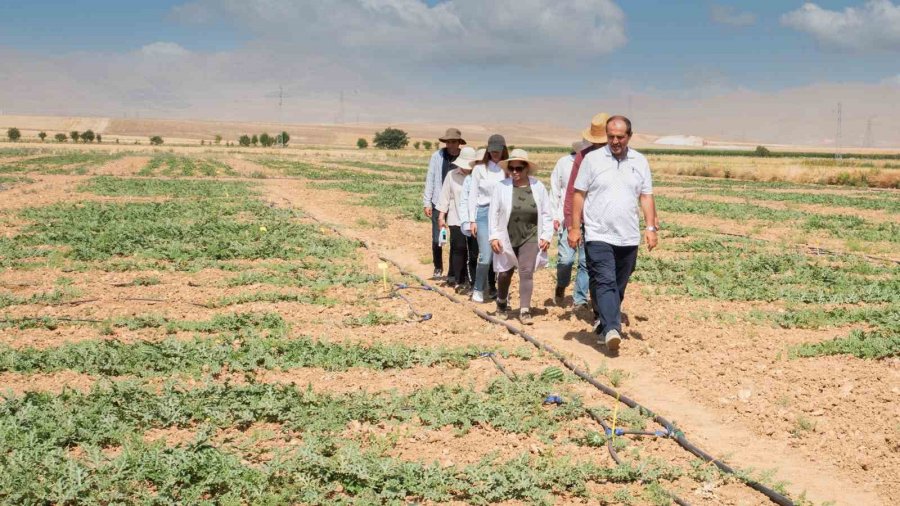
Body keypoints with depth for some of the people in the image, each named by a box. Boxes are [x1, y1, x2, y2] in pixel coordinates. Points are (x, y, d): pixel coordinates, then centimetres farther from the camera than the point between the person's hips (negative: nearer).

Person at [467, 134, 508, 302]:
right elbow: (472, 195, 4)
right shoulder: (480, 169, 2)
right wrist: (472, 220, 0)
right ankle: (478, 289, 7)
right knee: (486, 255, -9)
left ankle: (493, 287, 19)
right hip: (484, 213, -2)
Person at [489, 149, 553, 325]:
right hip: (507, 238, 1)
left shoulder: (538, 187, -2)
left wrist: (546, 235, -3)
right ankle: (502, 302, 37)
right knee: (505, 272, 11)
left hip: (530, 238, 0)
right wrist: (494, 236, -6)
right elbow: (494, 213, -2)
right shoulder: (501, 187, -4)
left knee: (527, 272, -7)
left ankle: (525, 310, -1)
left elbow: (546, 213, 3)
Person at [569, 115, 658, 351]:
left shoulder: (640, 162, 9)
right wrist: (575, 227, -2)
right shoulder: (593, 158, 0)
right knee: (604, 283, -16)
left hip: (628, 237, 4)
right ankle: (611, 329, -26)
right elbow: (579, 194, 2)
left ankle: (604, 324, 25)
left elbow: (646, 197, 11)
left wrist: (651, 227, 1)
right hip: (598, 236, -4)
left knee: (619, 287, 11)